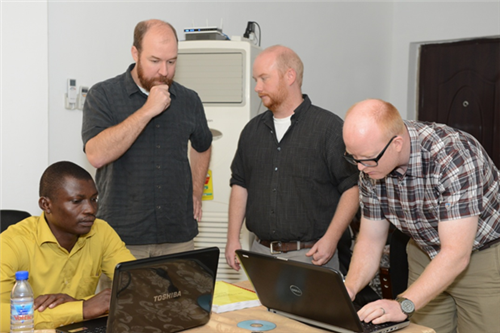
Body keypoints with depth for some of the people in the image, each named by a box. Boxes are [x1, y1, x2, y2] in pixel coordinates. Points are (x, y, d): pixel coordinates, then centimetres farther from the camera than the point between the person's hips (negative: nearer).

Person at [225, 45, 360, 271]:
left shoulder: (329, 127, -7)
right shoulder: (252, 130, 11)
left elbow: (352, 187, -9)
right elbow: (240, 184, 16)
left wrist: (331, 238, -17)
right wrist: (233, 238, 9)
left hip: (311, 255, -4)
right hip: (260, 252, 5)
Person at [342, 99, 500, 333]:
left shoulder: (452, 156, -33)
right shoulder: (371, 168, -13)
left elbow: (456, 254, -35)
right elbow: (370, 240, -4)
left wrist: (403, 305, -43)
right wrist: (349, 289, -22)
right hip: (427, 253, 5)